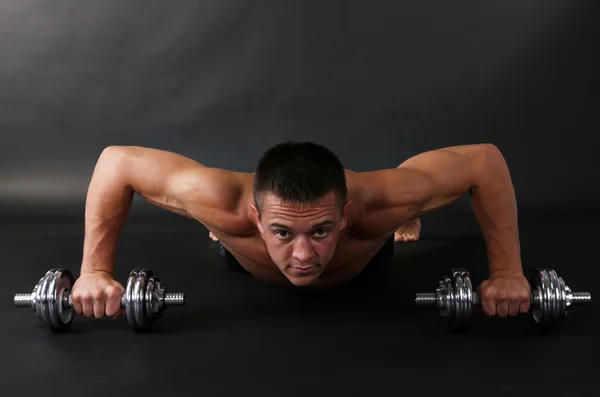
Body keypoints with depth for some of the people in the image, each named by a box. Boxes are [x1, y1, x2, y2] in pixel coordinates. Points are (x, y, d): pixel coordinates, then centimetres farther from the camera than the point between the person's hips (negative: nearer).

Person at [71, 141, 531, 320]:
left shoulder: (376, 201, -50)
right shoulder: (227, 204, -50)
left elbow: (486, 159, -36)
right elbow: (115, 161, -35)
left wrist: (508, 272, -36)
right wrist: (95, 271, -35)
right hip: (252, 262, 0)